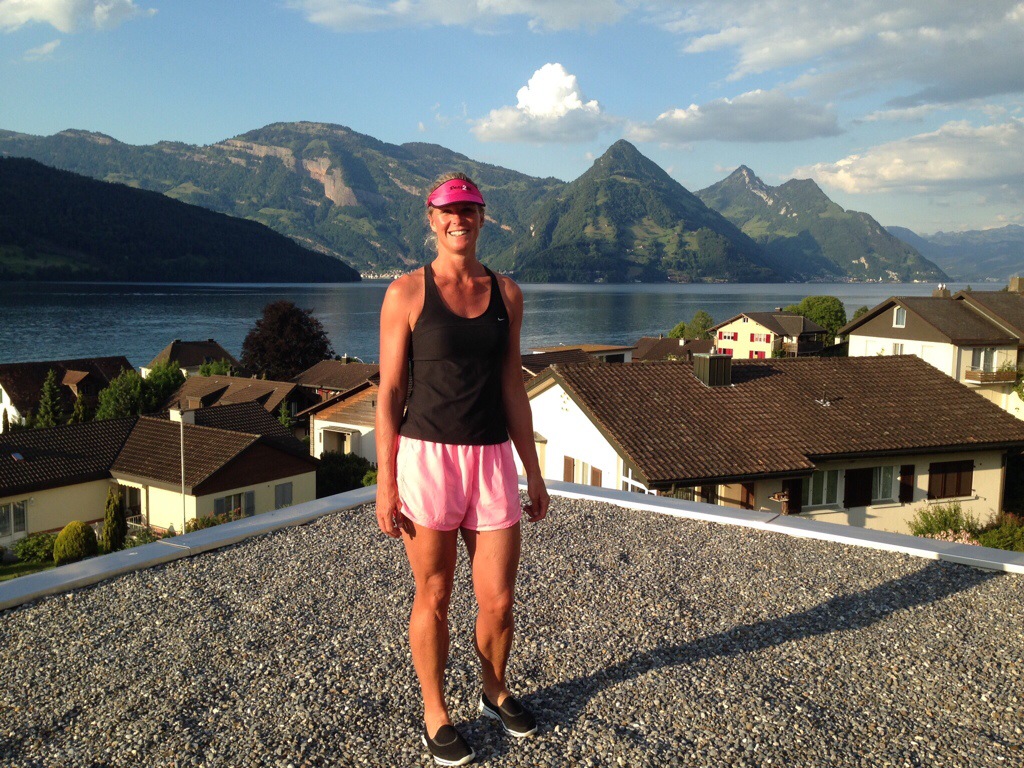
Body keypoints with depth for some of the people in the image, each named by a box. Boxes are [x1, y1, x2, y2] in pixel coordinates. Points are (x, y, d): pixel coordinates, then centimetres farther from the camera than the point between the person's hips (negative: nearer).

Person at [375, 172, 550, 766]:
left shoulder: (506, 293, 8)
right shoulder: (407, 293, -3)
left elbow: (513, 388, 11)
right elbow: (390, 393, -3)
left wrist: (533, 471, 10)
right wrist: (385, 483, -7)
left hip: (492, 458, 3)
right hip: (426, 455, -3)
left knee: (499, 599, 9)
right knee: (433, 598, 10)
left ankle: (495, 691, 38)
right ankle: (436, 714, 31)